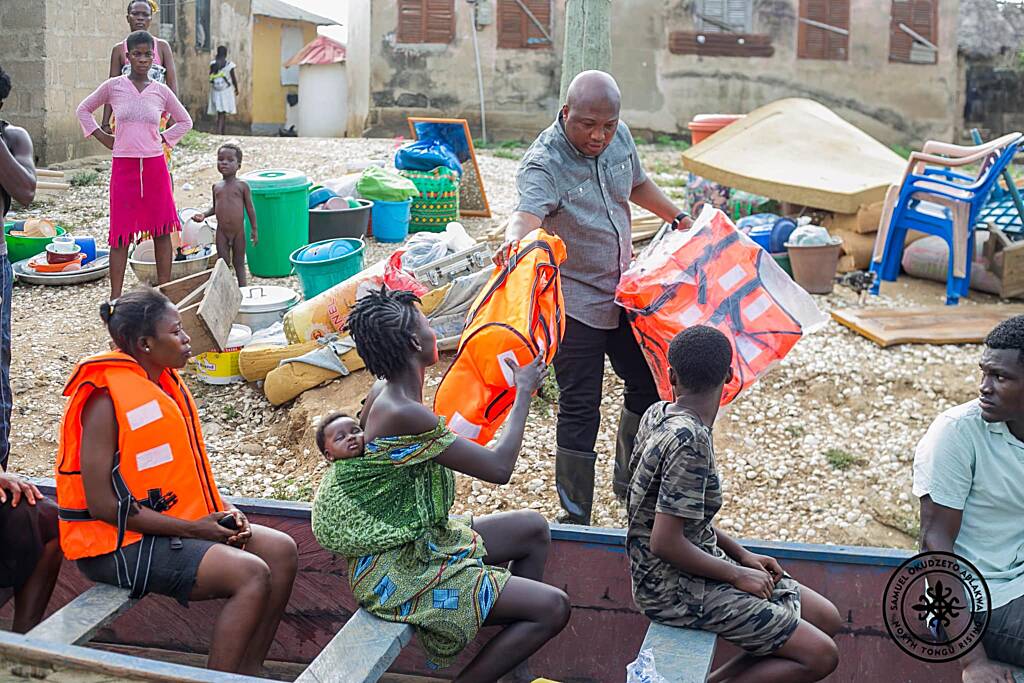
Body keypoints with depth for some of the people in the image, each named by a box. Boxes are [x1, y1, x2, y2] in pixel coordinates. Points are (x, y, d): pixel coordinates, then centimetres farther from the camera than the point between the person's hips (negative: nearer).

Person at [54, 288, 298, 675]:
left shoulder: (165, 384, 9)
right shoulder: (106, 401, -19)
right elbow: (103, 505, -21)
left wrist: (222, 510, 0)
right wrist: (192, 529, -20)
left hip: (179, 522, 9)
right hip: (120, 543, -9)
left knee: (281, 550, -2)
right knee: (251, 573, -23)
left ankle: (247, 673, 3)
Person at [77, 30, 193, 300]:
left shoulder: (161, 91, 3)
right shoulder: (113, 87, 0)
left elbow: (185, 121, 17)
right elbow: (84, 109, 14)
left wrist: (163, 139, 7)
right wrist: (103, 137, 7)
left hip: (155, 165, 2)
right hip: (123, 166, -1)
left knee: (162, 231, 4)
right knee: (121, 232, 0)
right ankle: (115, 298, 5)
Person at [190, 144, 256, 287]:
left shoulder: (242, 186, -4)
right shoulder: (216, 187, 6)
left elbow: (250, 208, -2)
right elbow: (214, 208, 16)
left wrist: (254, 229, -4)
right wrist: (203, 215, -2)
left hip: (238, 231, -3)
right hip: (221, 232, 3)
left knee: (239, 262, 8)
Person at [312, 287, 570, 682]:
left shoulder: (384, 394, 1)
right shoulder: (406, 414, -27)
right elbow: (499, 469, -20)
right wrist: (524, 394, -8)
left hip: (415, 542, 10)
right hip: (398, 574, -10)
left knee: (534, 529, 20)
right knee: (552, 609, -11)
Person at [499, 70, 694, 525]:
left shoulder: (620, 138, -3)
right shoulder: (544, 163, -24)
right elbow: (527, 213, -43)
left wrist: (678, 218, 25)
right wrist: (514, 241, -64)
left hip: (623, 291, 7)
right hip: (574, 302, -7)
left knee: (649, 383, 16)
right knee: (580, 407, -3)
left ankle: (629, 483, 39)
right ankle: (575, 517, 11)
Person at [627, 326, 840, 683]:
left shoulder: (657, 414, 2)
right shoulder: (690, 441, -25)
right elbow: (665, 542, -27)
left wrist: (742, 554, 9)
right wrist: (736, 574, -13)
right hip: (678, 590, -9)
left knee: (827, 619, 12)